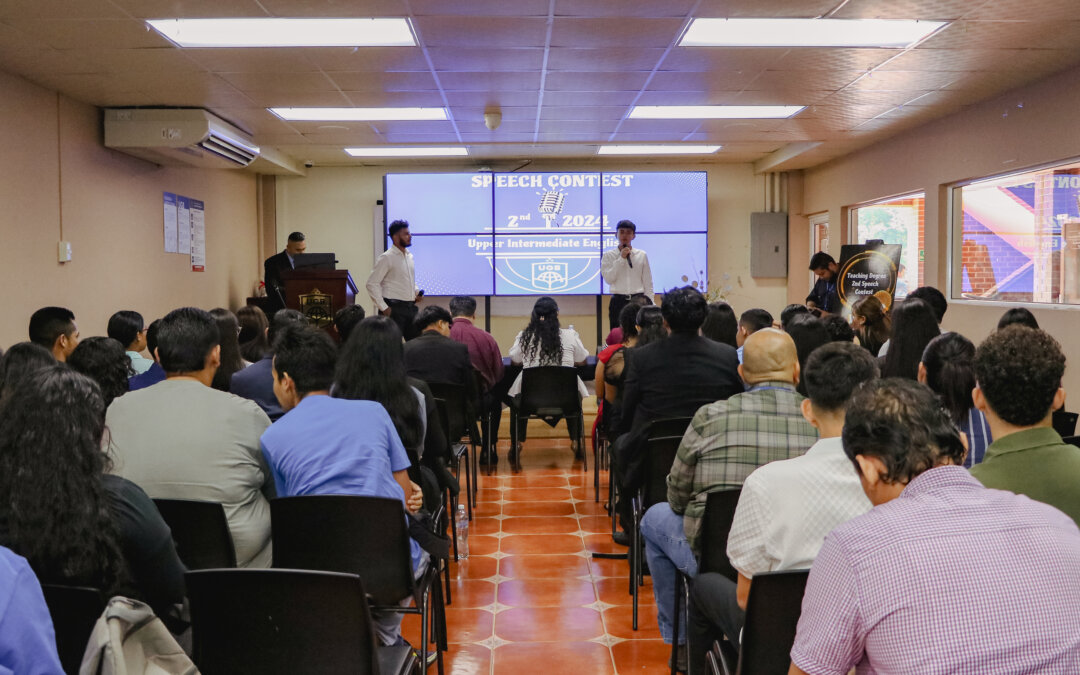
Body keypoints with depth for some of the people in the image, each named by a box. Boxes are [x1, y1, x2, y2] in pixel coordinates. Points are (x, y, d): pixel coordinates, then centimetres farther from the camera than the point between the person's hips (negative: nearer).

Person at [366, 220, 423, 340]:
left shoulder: (409, 256, 14)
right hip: (394, 308, -7)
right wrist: (383, 308, -17)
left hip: (410, 307, 7)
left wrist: (417, 292, 8)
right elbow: (372, 284, -13)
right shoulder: (386, 257, -9)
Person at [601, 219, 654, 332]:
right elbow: (608, 279, -9)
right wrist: (621, 258, -11)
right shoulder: (608, 255, 3)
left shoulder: (641, 255, 6)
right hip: (618, 301, -1)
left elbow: (648, 283, 8)